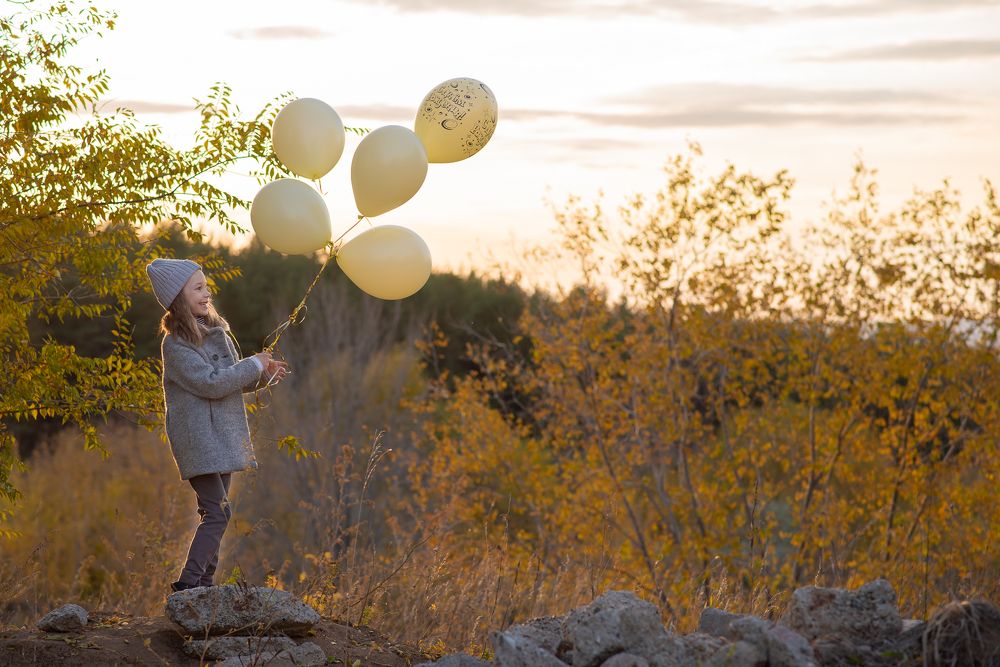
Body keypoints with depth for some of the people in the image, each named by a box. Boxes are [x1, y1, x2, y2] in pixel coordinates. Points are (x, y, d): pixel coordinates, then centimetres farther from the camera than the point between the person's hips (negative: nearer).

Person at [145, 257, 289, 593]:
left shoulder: (215, 329, 12)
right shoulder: (175, 344, -14)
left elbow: (232, 379, 21)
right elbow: (210, 383, -20)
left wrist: (263, 374, 3)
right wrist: (254, 365, -12)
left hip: (223, 436, 9)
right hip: (198, 436, -8)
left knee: (216, 512, 11)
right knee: (217, 511, -15)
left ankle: (204, 581, 18)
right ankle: (188, 584, -14)